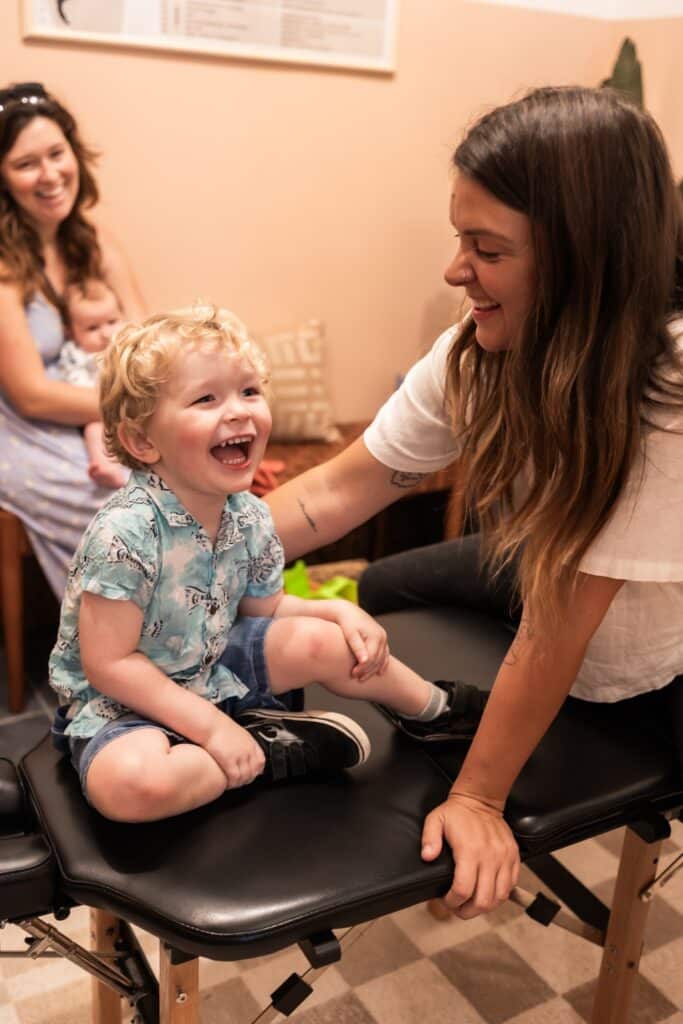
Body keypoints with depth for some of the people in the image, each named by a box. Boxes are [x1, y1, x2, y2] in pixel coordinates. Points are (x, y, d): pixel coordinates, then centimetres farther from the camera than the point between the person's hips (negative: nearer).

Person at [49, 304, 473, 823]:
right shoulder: (124, 533, -30)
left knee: (326, 641, -5)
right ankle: (264, 748, -12)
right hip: (122, 700, -5)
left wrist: (340, 609, -8)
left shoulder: (250, 516, -8)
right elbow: (110, 664, -25)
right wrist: (212, 728, -25)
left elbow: (263, 608, 8)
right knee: (132, 782, -36)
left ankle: (435, 707, 20)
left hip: (213, 667, 6)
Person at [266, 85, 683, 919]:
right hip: (549, 568, 6)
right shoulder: (478, 352, -20)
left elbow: (556, 629, -34)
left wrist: (478, 796, -27)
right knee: (374, 597, 11)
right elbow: (338, 491, -16)